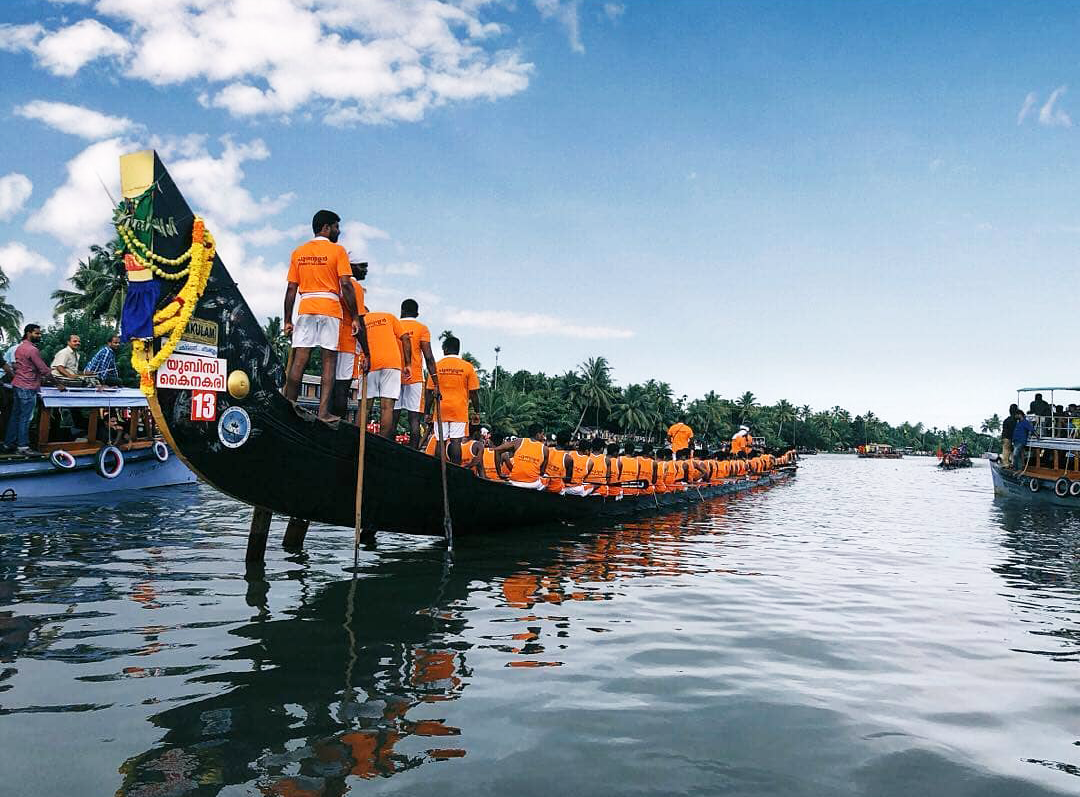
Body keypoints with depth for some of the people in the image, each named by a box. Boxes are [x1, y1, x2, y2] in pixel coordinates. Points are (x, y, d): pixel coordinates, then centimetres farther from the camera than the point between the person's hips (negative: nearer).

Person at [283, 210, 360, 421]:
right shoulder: (337, 250, 0)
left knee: (299, 360, 2)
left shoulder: (298, 252, 12)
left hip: (305, 309, 4)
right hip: (330, 309, -4)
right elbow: (346, 285, -8)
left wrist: (288, 320, 12)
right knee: (329, 361, -2)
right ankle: (324, 412, -7)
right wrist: (355, 317, -4)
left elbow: (291, 289, 9)